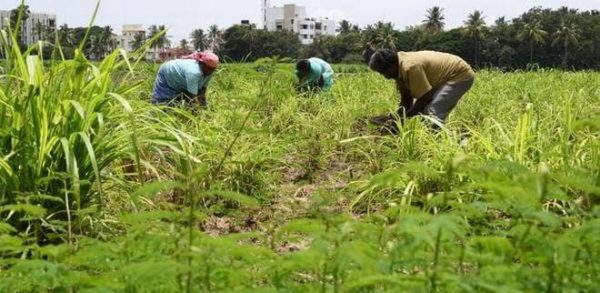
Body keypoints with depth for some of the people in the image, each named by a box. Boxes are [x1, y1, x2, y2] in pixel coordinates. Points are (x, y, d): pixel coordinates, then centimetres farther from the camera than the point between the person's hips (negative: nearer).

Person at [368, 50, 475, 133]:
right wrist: (396, 117, -11)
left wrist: (403, 119, -20)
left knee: (432, 114, -23)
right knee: (420, 110, 11)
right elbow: (406, 99, 2)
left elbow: (424, 98, -26)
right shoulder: (400, 68, -3)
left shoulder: (410, 67, -32)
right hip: (445, 76, 10)